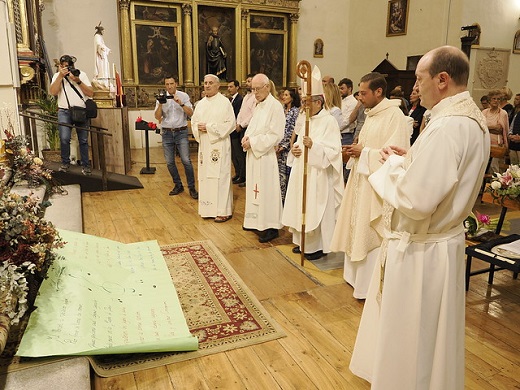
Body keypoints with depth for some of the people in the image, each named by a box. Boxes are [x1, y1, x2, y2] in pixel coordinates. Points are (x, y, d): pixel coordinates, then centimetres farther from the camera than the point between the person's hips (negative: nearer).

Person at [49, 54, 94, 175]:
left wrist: (78, 81, -11)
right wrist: (61, 76, -10)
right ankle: (65, 163, 3)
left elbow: (90, 93, 0)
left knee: (83, 140, 1)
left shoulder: (81, 74, 9)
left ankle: (85, 165, 10)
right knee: (64, 138, -14)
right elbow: (53, 92, -6)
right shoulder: (57, 76, 11)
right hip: (64, 112, 0)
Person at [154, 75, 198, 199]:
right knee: (170, 162, 5)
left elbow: (191, 113, -6)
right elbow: (157, 117, -1)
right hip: (167, 133, 3)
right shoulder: (161, 97, 7)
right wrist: (160, 104, -16)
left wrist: (181, 103, -18)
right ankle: (178, 185, 21)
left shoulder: (183, 96, 2)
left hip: (181, 132, -3)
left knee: (186, 161, -11)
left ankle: (192, 188, -1)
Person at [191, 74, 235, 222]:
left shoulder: (224, 102, -5)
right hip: (204, 145, 6)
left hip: (219, 145, -6)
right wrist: (198, 128, -5)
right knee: (205, 175, 8)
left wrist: (209, 127, -15)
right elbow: (194, 121, 19)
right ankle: (208, 208, 18)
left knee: (220, 176, -6)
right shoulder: (201, 103, 14)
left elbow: (230, 124, -12)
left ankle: (223, 211, 2)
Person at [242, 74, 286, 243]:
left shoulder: (275, 106, -13)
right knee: (255, 187, 15)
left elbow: (275, 135, -18)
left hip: (265, 155, -9)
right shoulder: (258, 105, 13)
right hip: (253, 153, 9)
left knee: (266, 189, -4)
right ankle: (256, 221, 27)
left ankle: (270, 227, 6)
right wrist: (246, 137, -1)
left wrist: (253, 142, -17)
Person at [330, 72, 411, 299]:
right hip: (361, 180, 9)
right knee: (357, 229, 16)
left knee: (372, 235, -1)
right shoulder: (371, 114, 13)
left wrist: (364, 152, -16)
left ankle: (371, 287, 13)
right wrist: (356, 151, 1)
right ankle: (356, 276, 32)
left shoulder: (395, 116, -16)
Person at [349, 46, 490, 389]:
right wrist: (410, 162, 5)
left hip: (419, 251, -10)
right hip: (444, 241, 10)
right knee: (429, 333, 27)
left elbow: (416, 200, -29)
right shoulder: (472, 118, 7)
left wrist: (395, 165, -12)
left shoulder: (446, 126, -25)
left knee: (410, 334, 11)